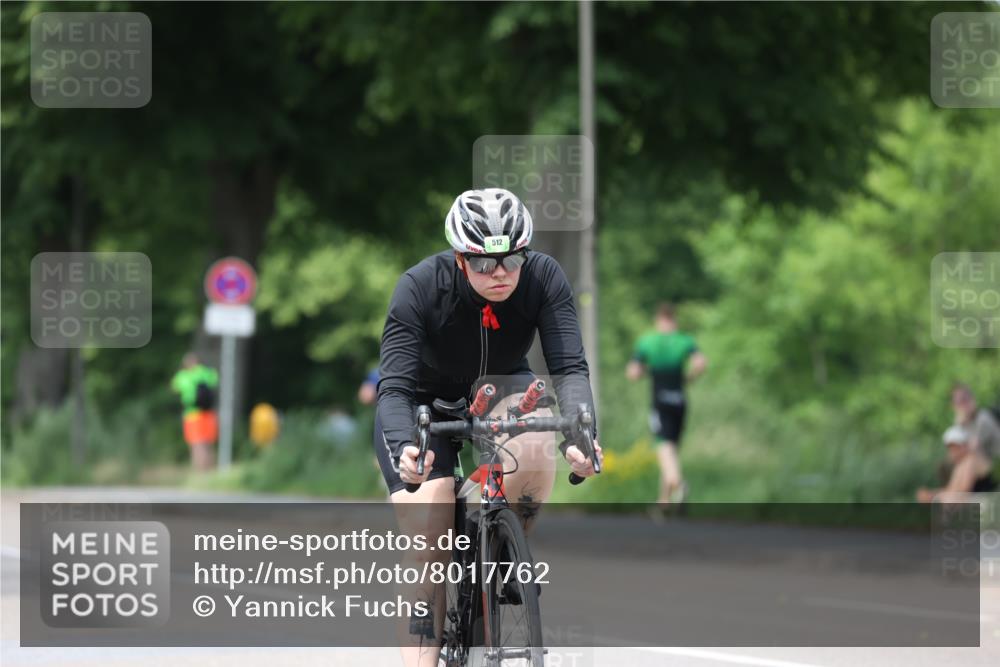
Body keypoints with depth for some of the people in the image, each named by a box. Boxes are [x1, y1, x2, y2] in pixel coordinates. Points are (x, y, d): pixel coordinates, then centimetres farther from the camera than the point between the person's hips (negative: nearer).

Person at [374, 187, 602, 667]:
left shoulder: (544, 278, -25)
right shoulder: (421, 287, -30)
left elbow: (570, 367, -31)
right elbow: (394, 387, -35)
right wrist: (404, 448, -55)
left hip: (500, 391, 2)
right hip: (425, 403, -2)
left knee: (535, 445, -34)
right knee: (428, 550, -17)